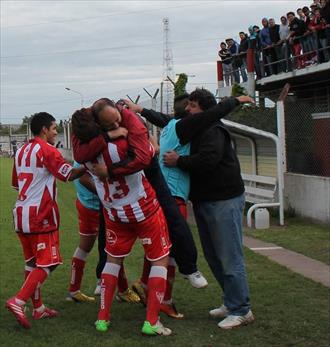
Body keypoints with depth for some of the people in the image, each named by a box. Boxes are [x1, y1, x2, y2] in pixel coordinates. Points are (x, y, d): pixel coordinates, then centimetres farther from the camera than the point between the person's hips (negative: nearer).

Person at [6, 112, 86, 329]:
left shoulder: (22, 151, 15)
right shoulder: (47, 150, -9)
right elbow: (69, 175, -11)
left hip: (21, 212, 8)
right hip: (41, 214, -8)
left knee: (32, 262, 14)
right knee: (48, 263, -4)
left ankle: (38, 308, 19)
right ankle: (18, 302, -15)